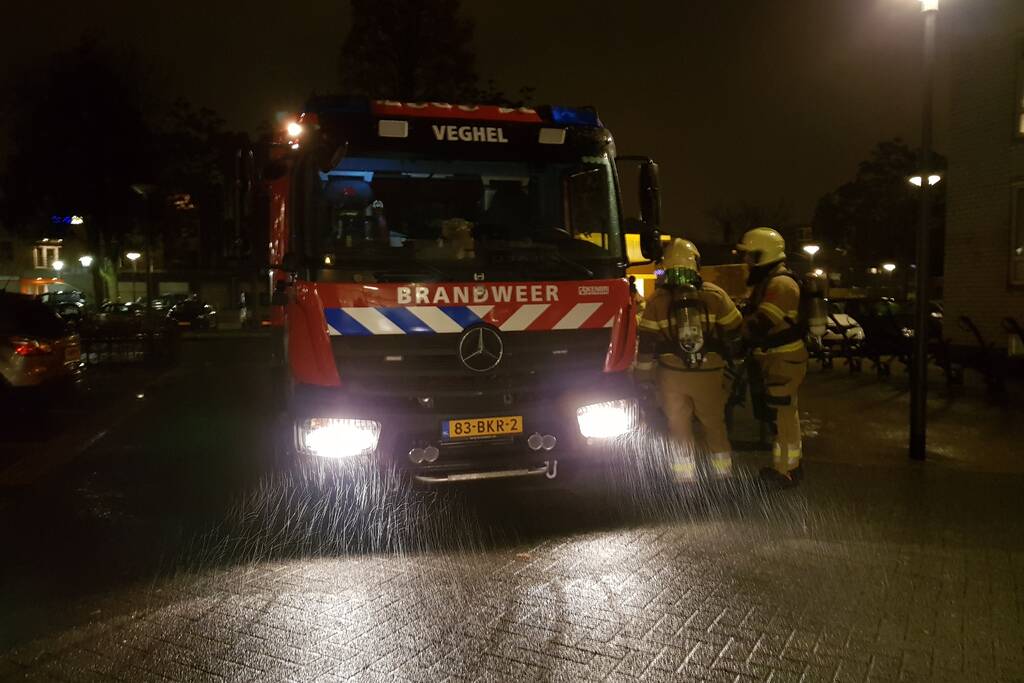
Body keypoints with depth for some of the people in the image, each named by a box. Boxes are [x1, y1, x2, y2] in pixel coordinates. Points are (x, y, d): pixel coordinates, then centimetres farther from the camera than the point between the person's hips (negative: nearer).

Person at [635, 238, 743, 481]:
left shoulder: (657, 300, -7)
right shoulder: (715, 295, -7)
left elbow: (647, 343, -4)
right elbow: (735, 331, 2)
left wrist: (643, 376, 4)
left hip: (672, 375, 0)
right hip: (709, 373, 0)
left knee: (679, 428, 11)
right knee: (715, 424, 16)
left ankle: (685, 480, 17)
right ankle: (724, 473, 26)